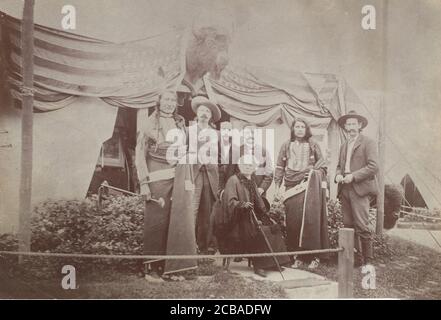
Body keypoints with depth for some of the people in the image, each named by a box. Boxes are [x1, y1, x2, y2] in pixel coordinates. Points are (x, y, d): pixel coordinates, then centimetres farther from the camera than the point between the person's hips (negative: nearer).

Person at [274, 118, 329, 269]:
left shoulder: (313, 146, 8)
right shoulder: (286, 146, 12)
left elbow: (322, 166, 9)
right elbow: (279, 167, 11)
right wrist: (277, 187, 4)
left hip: (309, 188, -2)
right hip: (291, 188, 2)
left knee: (310, 220, -9)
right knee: (293, 221, -1)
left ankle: (313, 256, 0)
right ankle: (298, 256, 7)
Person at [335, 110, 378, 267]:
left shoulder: (368, 142, 0)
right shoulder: (344, 146, 22)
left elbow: (373, 166, -9)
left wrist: (353, 176, -15)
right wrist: (338, 175, 4)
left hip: (359, 189, -6)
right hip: (345, 189, 7)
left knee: (362, 226, -9)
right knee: (348, 225, 4)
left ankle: (368, 261, 1)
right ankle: (355, 258, 12)